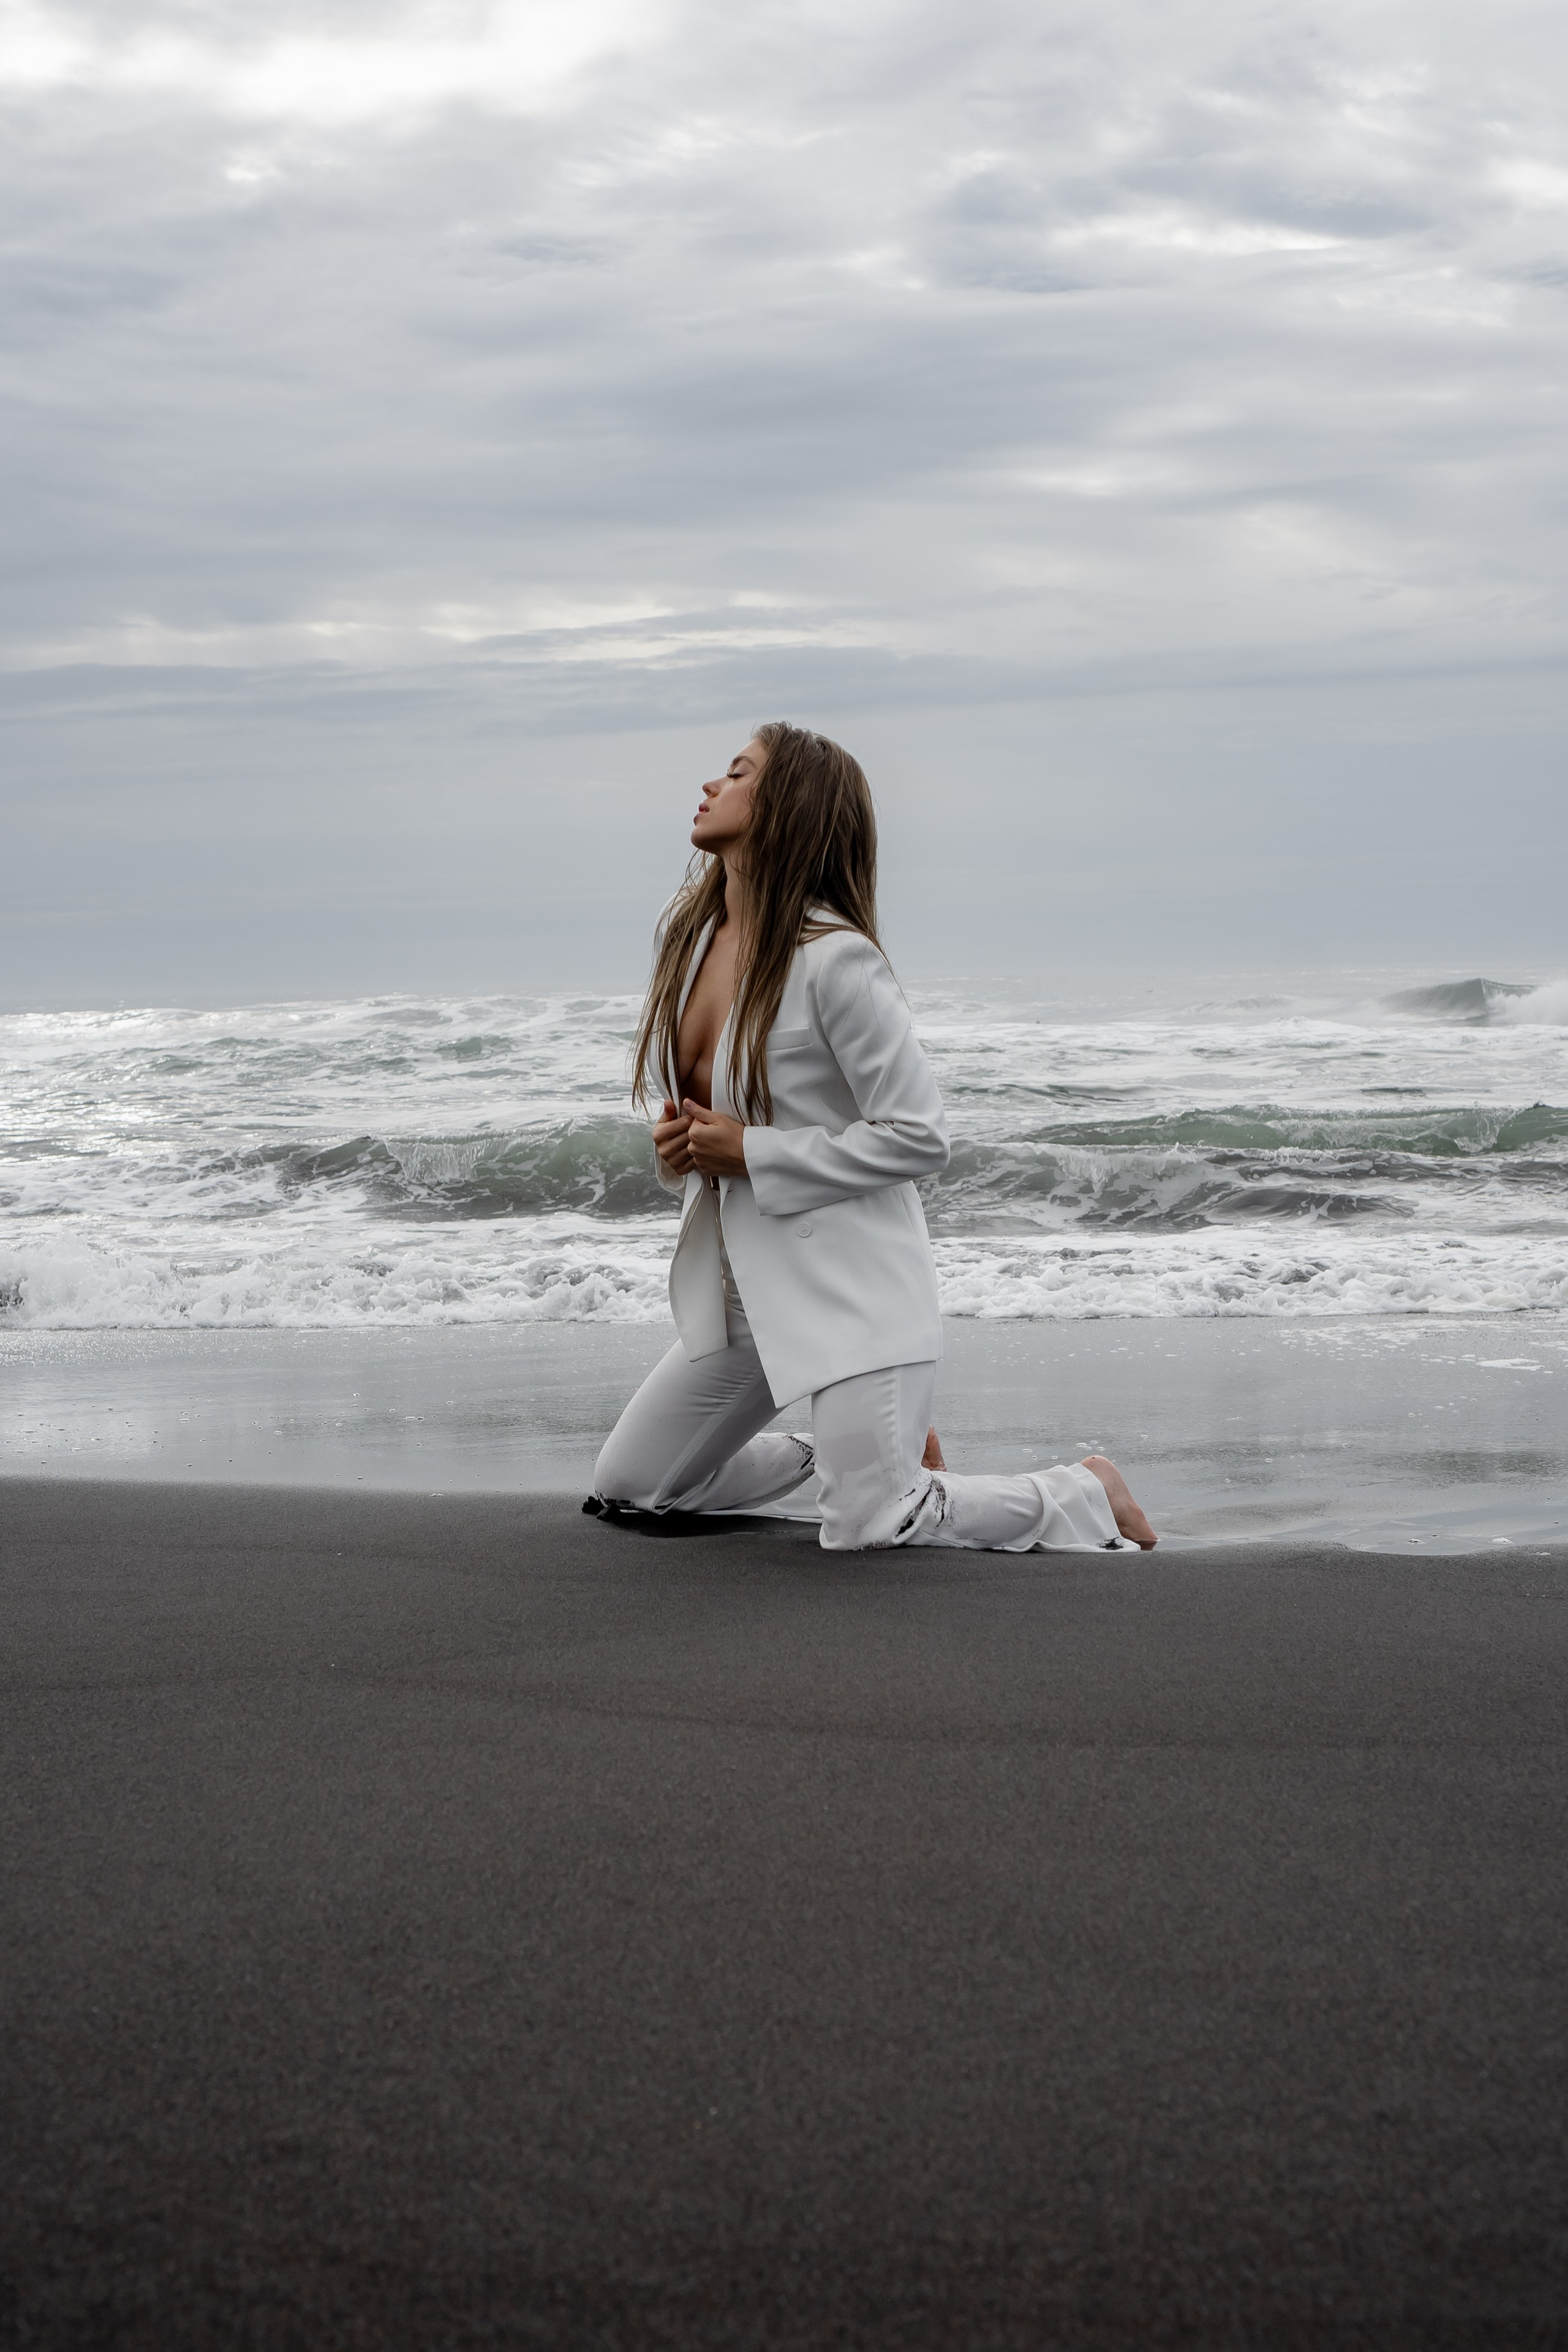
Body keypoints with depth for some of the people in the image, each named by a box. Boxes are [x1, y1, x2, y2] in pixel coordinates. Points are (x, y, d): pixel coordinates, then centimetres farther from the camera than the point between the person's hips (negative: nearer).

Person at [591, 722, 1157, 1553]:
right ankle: (839, 1452, 31)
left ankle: (1084, 1493, 11)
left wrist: (748, 1151, -18)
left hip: (847, 1279, -8)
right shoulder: (685, 928, 5)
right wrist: (677, 1138, -2)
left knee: (869, 1531, -14)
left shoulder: (834, 960, -19)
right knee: (625, 1487, 12)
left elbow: (919, 1137, -19)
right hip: (740, 1285, 8)